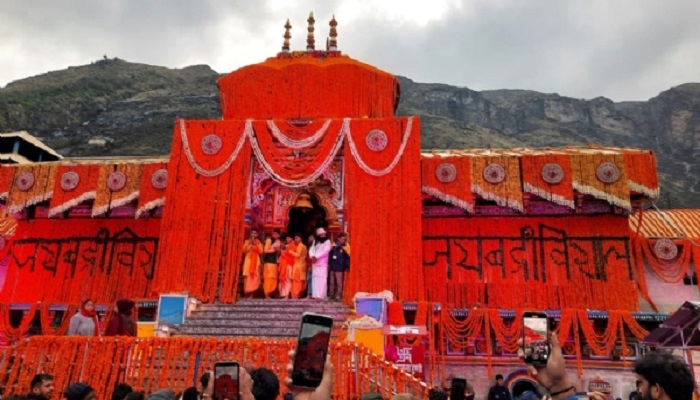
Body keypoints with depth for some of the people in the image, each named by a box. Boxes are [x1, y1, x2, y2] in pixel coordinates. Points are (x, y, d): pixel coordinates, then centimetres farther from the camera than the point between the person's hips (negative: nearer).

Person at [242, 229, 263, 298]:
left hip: (256, 261, 1)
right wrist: (250, 244, -8)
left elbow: (261, 251, 0)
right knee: (248, 276, -11)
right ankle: (247, 293, -10)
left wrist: (256, 245, -8)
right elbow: (244, 251, -2)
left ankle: (251, 293, -3)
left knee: (254, 276, -6)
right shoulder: (247, 241, 9)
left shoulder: (258, 242, 12)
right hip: (248, 260, -1)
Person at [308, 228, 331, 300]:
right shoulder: (315, 241, 18)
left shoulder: (327, 241, 1)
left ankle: (321, 295, -16)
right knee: (315, 278, 2)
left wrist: (316, 257, -14)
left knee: (322, 279, -12)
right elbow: (311, 250, 9)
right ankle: (315, 295, 4)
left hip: (323, 263, -5)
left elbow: (325, 251, -11)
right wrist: (312, 256, -11)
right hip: (315, 263, 5)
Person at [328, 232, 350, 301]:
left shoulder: (346, 246, -6)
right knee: (332, 282, 12)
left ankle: (338, 295, 5)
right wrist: (329, 263, 14)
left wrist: (347, 267, -11)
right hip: (332, 266, 5)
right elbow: (330, 254, 14)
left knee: (339, 282, -3)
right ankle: (331, 294, 22)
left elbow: (348, 257, -7)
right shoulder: (334, 244, 6)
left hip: (340, 267, -5)